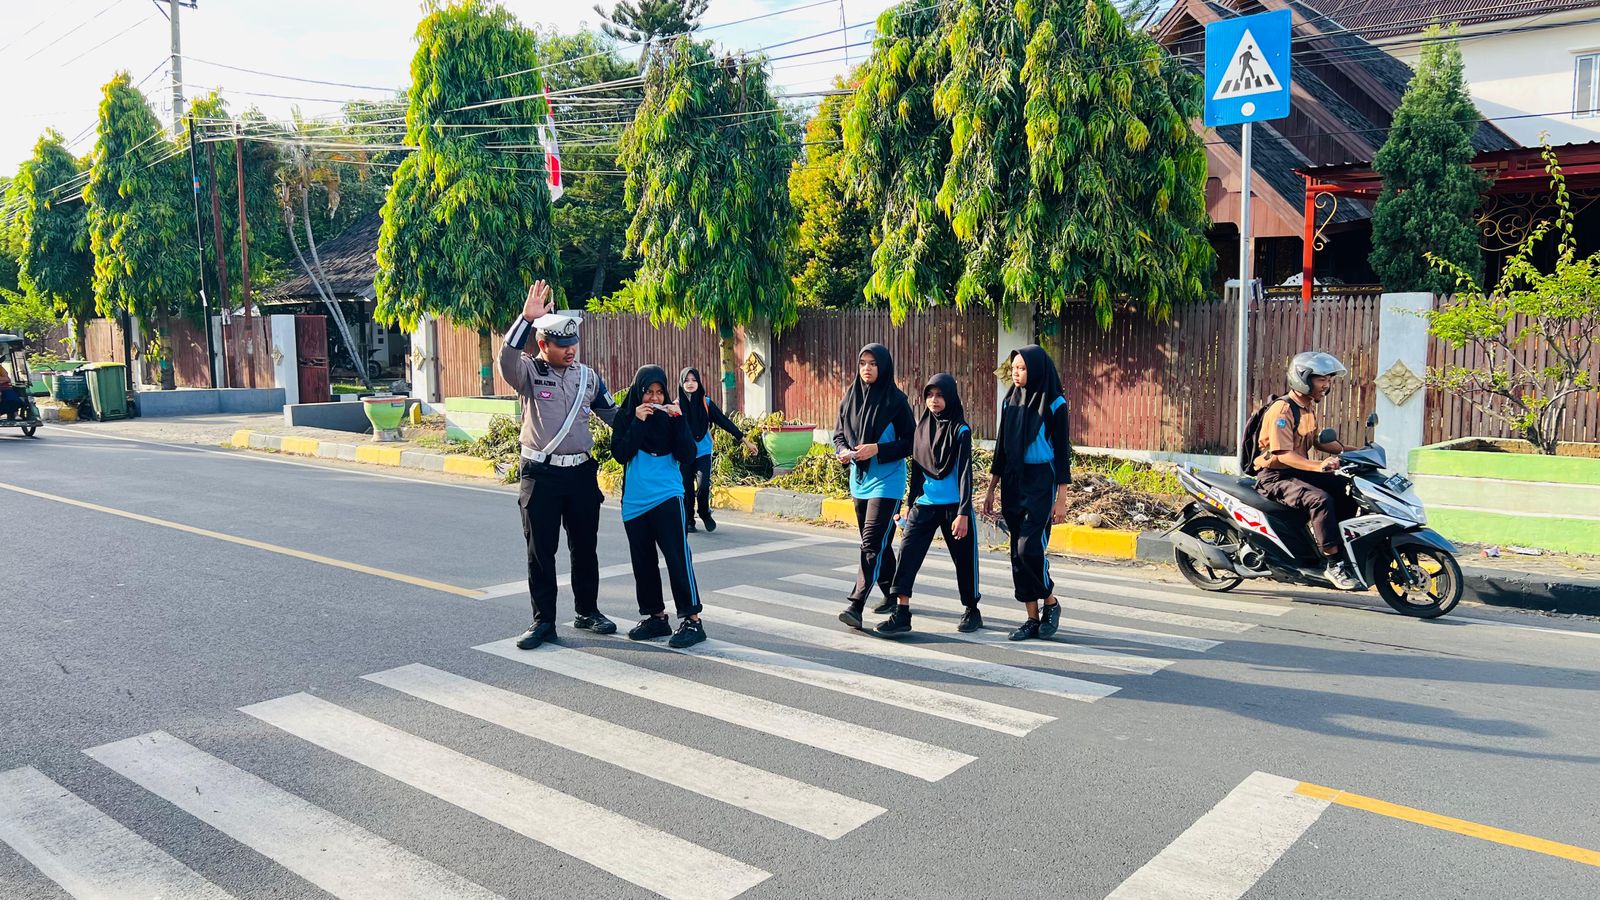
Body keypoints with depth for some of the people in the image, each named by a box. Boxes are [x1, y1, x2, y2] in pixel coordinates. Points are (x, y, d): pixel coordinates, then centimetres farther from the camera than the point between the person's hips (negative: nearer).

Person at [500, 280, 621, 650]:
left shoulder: (588, 376, 7)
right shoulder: (529, 373, -5)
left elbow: (612, 414, 17)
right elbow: (507, 359, -28)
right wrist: (526, 318, -33)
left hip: (581, 472, 3)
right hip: (541, 475, -3)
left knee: (584, 547, 12)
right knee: (540, 551, 3)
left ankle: (588, 611, 27)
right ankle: (543, 621, 13)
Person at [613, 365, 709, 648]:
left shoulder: (670, 416, 3)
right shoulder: (626, 417, 5)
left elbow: (688, 456, -5)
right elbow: (620, 454, -7)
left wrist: (679, 420, -13)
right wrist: (638, 423, -13)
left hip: (667, 499, -3)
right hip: (635, 503, 3)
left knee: (677, 557, -9)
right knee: (643, 562, 10)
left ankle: (691, 620, -6)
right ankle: (655, 617, 22)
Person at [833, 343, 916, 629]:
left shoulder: (896, 400, -10)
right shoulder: (850, 397, 6)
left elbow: (910, 442, -9)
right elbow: (839, 433, 14)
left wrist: (877, 449, -20)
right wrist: (842, 451, -7)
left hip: (886, 482, -6)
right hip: (860, 480, 6)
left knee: (872, 544, -12)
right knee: (879, 542, 16)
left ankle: (856, 605, -16)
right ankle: (891, 595, 29)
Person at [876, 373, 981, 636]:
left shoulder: (960, 430, -7)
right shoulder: (922, 427, 8)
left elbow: (965, 473, -11)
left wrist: (963, 513, -15)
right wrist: (910, 503, 16)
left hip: (953, 505, -4)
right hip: (924, 504, 4)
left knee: (963, 558, 8)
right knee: (907, 553, -7)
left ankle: (972, 611, 26)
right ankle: (902, 614, -5)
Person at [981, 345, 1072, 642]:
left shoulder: (1054, 404, -7)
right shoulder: (1010, 401, 9)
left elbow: (1062, 451, -7)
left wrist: (1061, 498, -10)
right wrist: (991, 489, 13)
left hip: (1041, 483, -6)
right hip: (1013, 483, 6)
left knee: (1029, 548, -13)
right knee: (1018, 553, 4)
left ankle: (1051, 603, 11)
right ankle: (1033, 618, 12)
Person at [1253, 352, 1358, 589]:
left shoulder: (1309, 408, 12)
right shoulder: (1282, 409, -18)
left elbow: (1315, 441, 25)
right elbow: (1283, 453, -27)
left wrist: (1347, 451, 11)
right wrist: (1319, 466, -40)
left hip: (1298, 471, 9)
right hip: (1275, 476, -9)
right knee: (1320, 499, -30)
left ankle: (1346, 545, 5)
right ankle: (1334, 564, -26)